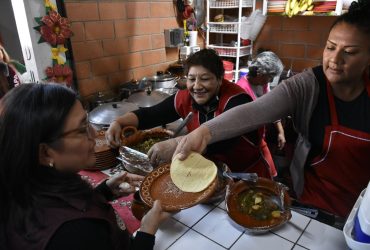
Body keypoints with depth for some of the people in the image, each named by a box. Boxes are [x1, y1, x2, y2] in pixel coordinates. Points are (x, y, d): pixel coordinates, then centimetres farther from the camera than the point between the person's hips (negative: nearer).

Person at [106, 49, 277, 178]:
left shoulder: (236, 100, -23)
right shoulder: (186, 98, -7)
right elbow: (150, 114, -2)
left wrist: (176, 144, -48)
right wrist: (118, 123, -17)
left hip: (249, 176, -4)